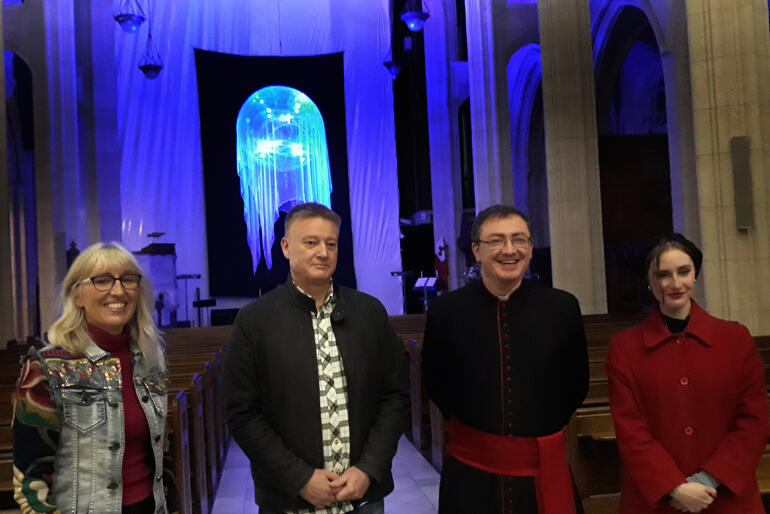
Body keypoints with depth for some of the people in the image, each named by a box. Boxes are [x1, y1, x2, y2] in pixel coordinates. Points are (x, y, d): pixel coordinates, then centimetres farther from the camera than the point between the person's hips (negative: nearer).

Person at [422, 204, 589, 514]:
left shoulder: (562, 307, -5)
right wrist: (470, 425, 7)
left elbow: (577, 383, 8)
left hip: (544, 468, 1)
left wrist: (546, 427, 7)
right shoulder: (445, 310, -8)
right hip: (470, 471, -1)